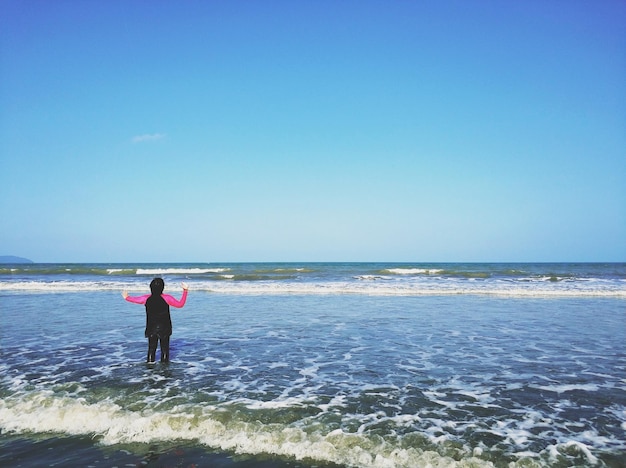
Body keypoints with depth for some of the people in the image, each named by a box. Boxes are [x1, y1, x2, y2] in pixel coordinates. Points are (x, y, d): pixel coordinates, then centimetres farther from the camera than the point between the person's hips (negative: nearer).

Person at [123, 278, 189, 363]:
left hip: (151, 329, 2)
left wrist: (127, 297, 33)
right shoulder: (166, 298, -16)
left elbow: (135, 299, 12)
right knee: (165, 348, 10)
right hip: (164, 328, -2)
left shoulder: (147, 299, -7)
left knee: (151, 348, 14)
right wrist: (185, 291, -14)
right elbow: (180, 304, -15)